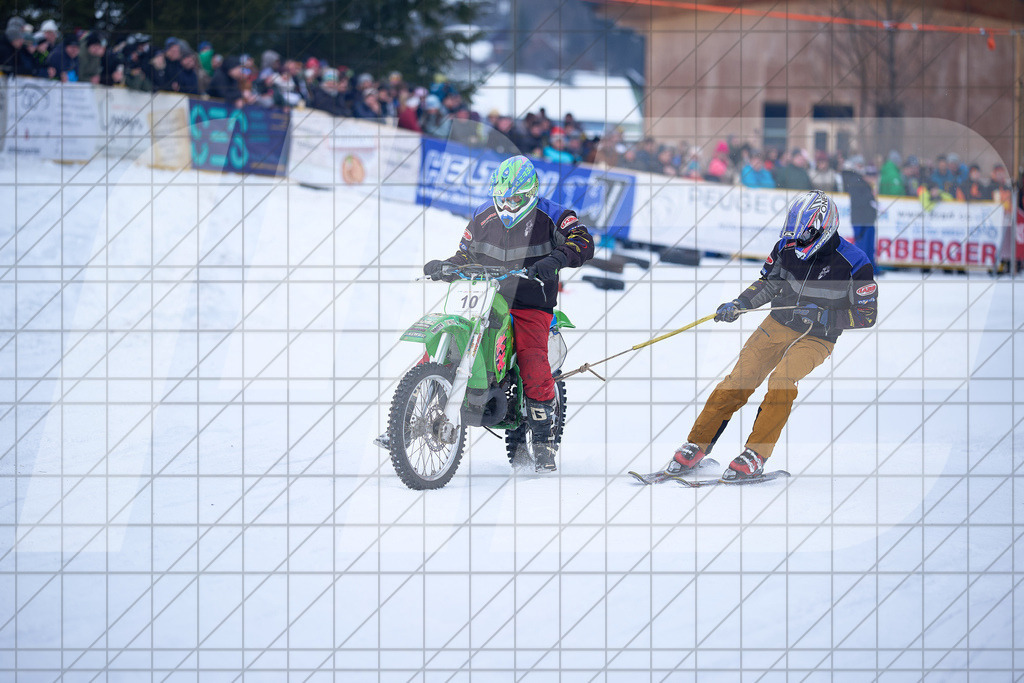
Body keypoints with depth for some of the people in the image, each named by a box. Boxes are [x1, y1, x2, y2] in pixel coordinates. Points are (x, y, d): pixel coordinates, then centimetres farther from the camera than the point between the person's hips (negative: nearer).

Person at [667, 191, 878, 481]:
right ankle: (697, 445, 2)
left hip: (816, 338, -4)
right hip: (778, 324, 4)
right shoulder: (787, 247, -6)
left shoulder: (854, 264, -19)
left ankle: (755, 457, -25)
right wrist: (739, 304, -4)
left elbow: (867, 315, -12)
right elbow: (768, 282, 12)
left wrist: (824, 317, -23)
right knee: (738, 380, -9)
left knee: (782, 379, -29)